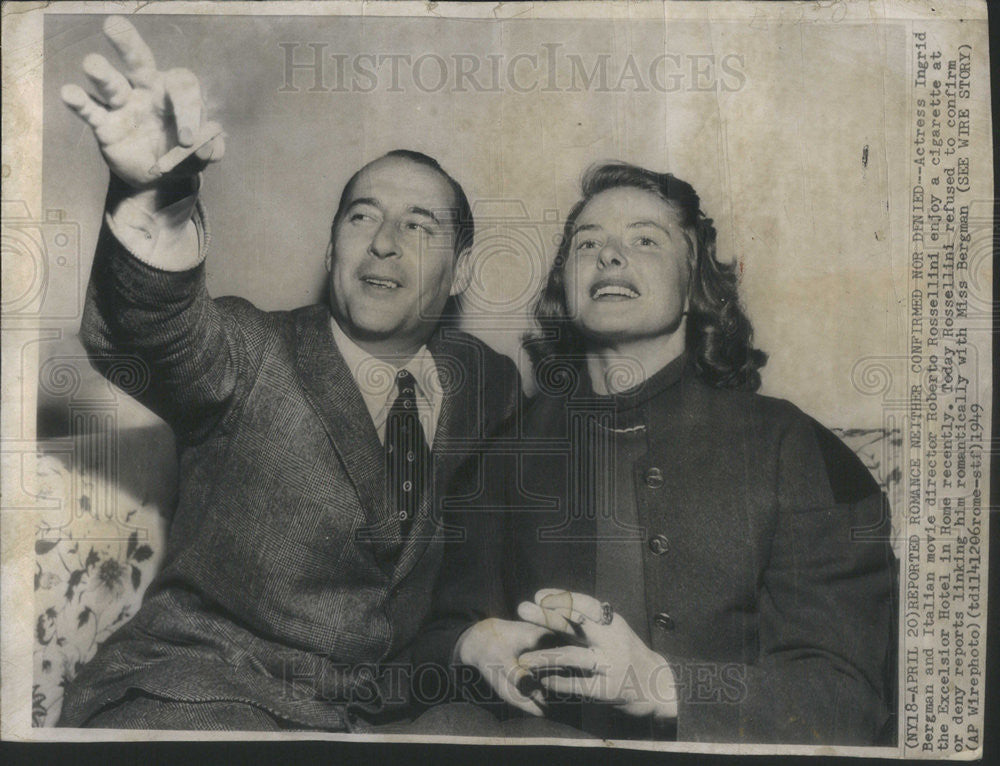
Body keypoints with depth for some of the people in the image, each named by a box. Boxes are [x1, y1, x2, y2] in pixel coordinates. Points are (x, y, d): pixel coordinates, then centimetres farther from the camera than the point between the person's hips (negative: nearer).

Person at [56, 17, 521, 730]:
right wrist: (153, 197, -43)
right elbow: (172, 324, -25)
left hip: (381, 709, 3)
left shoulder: (491, 383, 5)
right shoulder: (252, 355, -4)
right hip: (198, 694, -2)